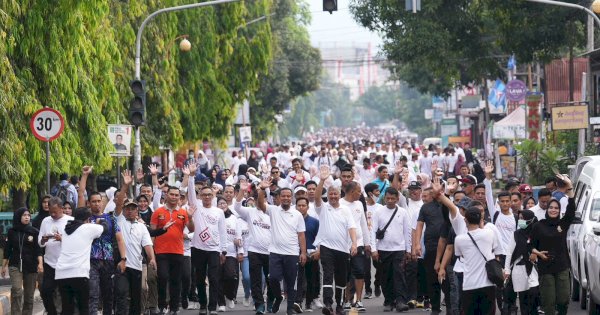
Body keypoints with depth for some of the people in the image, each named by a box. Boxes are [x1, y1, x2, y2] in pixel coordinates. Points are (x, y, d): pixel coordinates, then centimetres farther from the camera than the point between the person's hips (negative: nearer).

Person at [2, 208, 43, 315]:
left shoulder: (34, 232, 2)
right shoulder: (12, 232, 5)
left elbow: (38, 249, -3)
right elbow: (7, 250, 10)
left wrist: (40, 263, -17)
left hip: (31, 266, 1)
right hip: (15, 265, -1)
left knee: (29, 294, 5)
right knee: (17, 290, -20)